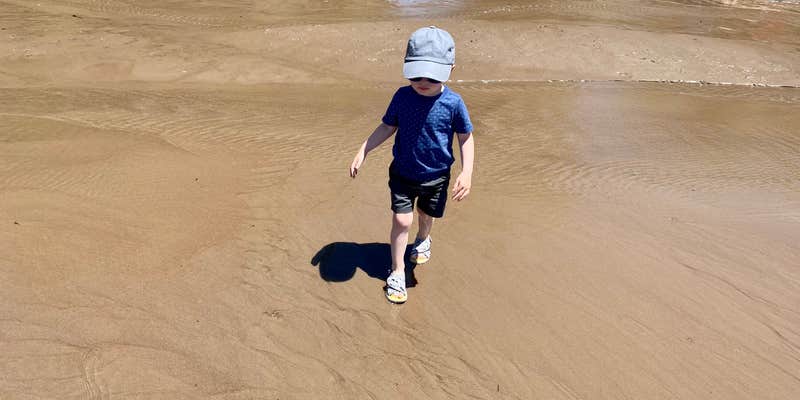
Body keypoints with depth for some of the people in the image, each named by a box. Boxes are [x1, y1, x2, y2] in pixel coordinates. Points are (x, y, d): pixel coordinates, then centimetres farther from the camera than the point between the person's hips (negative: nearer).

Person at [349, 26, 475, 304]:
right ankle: (397, 273, 13)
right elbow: (387, 127, 0)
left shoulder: (453, 103, -20)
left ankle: (423, 240, 58)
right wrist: (362, 152, -4)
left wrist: (466, 173, -19)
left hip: (436, 176, 0)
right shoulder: (402, 96, -14)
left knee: (426, 214, 23)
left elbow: (466, 138, -9)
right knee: (402, 220, -6)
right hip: (403, 173, 0)